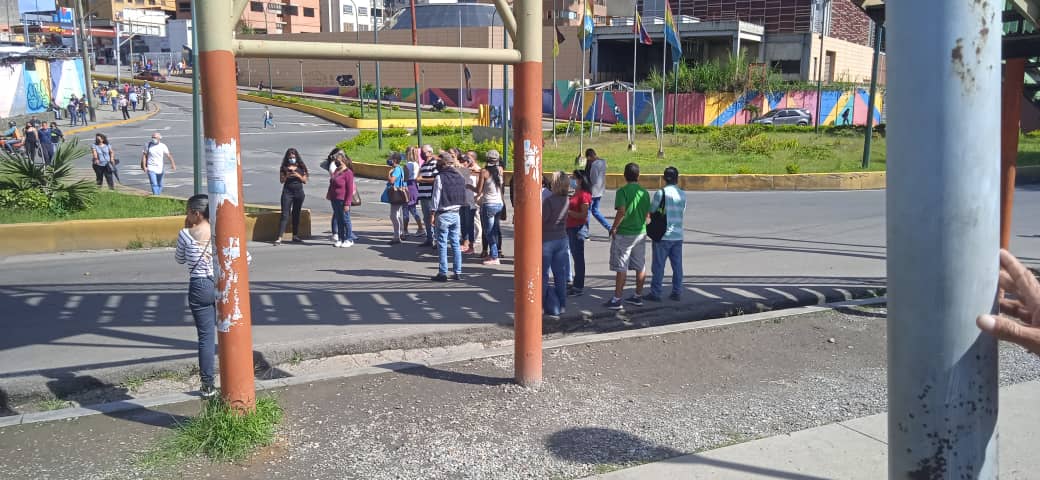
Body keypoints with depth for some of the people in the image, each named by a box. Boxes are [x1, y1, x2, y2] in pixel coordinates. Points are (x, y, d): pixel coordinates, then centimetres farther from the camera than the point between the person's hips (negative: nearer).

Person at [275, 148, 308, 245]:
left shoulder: (301, 167, 5)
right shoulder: (284, 167, 2)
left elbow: (305, 181, 4)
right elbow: (281, 180, 0)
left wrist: (298, 176, -13)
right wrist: (286, 176, -18)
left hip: (299, 192, 2)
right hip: (287, 191, -2)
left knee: (296, 214, 9)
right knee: (285, 214, -8)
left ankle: (295, 236, 16)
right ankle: (279, 238, -14)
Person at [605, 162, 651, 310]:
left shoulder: (623, 191, -14)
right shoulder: (644, 192, 4)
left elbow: (622, 211, -23)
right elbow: (648, 214, 6)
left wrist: (613, 228, -13)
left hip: (624, 234, -6)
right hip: (641, 233, 6)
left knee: (621, 268, -2)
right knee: (640, 266, 13)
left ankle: (617, 299, 0)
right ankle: (638, 296, 22)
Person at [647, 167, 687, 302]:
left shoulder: (660, 193, -12)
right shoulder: (683, 194, 4)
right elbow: (683, 212, 12)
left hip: (663, 235, -5)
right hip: (678, 235, 5)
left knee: (658, 266, 1)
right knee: (677, 265, 10)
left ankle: (655, 293, 4)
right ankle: (676, 292, 14)